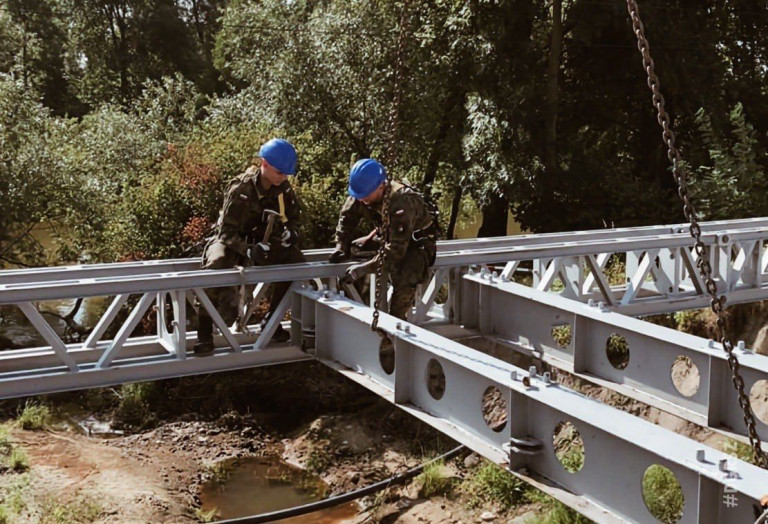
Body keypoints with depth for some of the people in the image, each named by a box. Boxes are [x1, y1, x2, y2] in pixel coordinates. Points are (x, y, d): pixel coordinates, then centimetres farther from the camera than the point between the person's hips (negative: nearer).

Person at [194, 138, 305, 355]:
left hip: (263, 242, 6)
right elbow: (227, 231, -25)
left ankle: (271, 320, 0)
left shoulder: (284, 189, -8)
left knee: (296, 260, -14)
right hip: (231, 241, -5)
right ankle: (204, 333, -27)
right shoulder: (241, 189, -24)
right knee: (216, 266, -36)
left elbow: (293, 217, 7)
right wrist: (248, 250, -43)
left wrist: (291, 232, -18)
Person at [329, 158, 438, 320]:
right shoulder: (360, 195, -19)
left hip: (417, 241, -8)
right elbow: (347, 217, 0)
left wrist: (364, 268, -43)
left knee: (404, 279, -32)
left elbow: (395, 250, -41)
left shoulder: (402, 203, -40)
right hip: (388, 234, 8)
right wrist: (341, 245, -12)